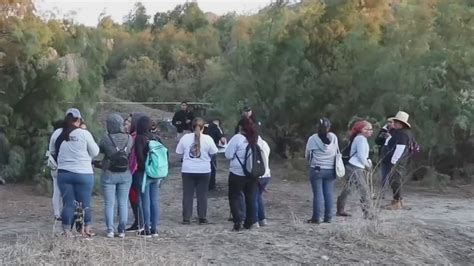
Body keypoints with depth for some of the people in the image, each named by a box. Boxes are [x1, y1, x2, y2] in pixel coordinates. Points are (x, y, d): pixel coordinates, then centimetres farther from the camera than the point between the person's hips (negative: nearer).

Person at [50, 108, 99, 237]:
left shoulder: (57, 134, 0)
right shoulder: (84, 134, -10)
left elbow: (52, 151, 14)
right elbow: (95, 152, -3)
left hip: (63, 173, 3)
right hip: (83, 173, -3)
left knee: (68, 203, 9)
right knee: (85, 203, 8)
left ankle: (67, 230, 11)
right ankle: (87, 228, 14)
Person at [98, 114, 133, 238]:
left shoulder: (106, 138, -14)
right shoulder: (129, 138, -5)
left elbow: (99, 149, -1)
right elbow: (131, 152, 4)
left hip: (109, 175, -3)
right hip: (125, 174, 3)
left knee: (109, 203, 6)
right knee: (123, 203, 9)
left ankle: (110, 230, 4)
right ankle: (122, 230, 11)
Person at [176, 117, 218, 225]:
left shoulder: (185, 138, -5)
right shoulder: (207, 139, -8)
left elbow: (179, 152, 2)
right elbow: (214, 152, 0)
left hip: (187, 170, 1)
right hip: (204, 171, -1)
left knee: (187, 194, 7)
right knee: (202, 195, 8)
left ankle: (186, 218, 8)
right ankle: (202, 218, 11)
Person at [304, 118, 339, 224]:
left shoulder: (313, 139, -8)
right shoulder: (334, 137, -1)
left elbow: (307, 155, 1)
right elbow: (337, 152, 8)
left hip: (316, 169, -3)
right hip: (330, 170, 3)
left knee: (318, 194, 1)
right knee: (329, 193, 8)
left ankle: (316, 218, 2)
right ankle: (328, 217, 12)